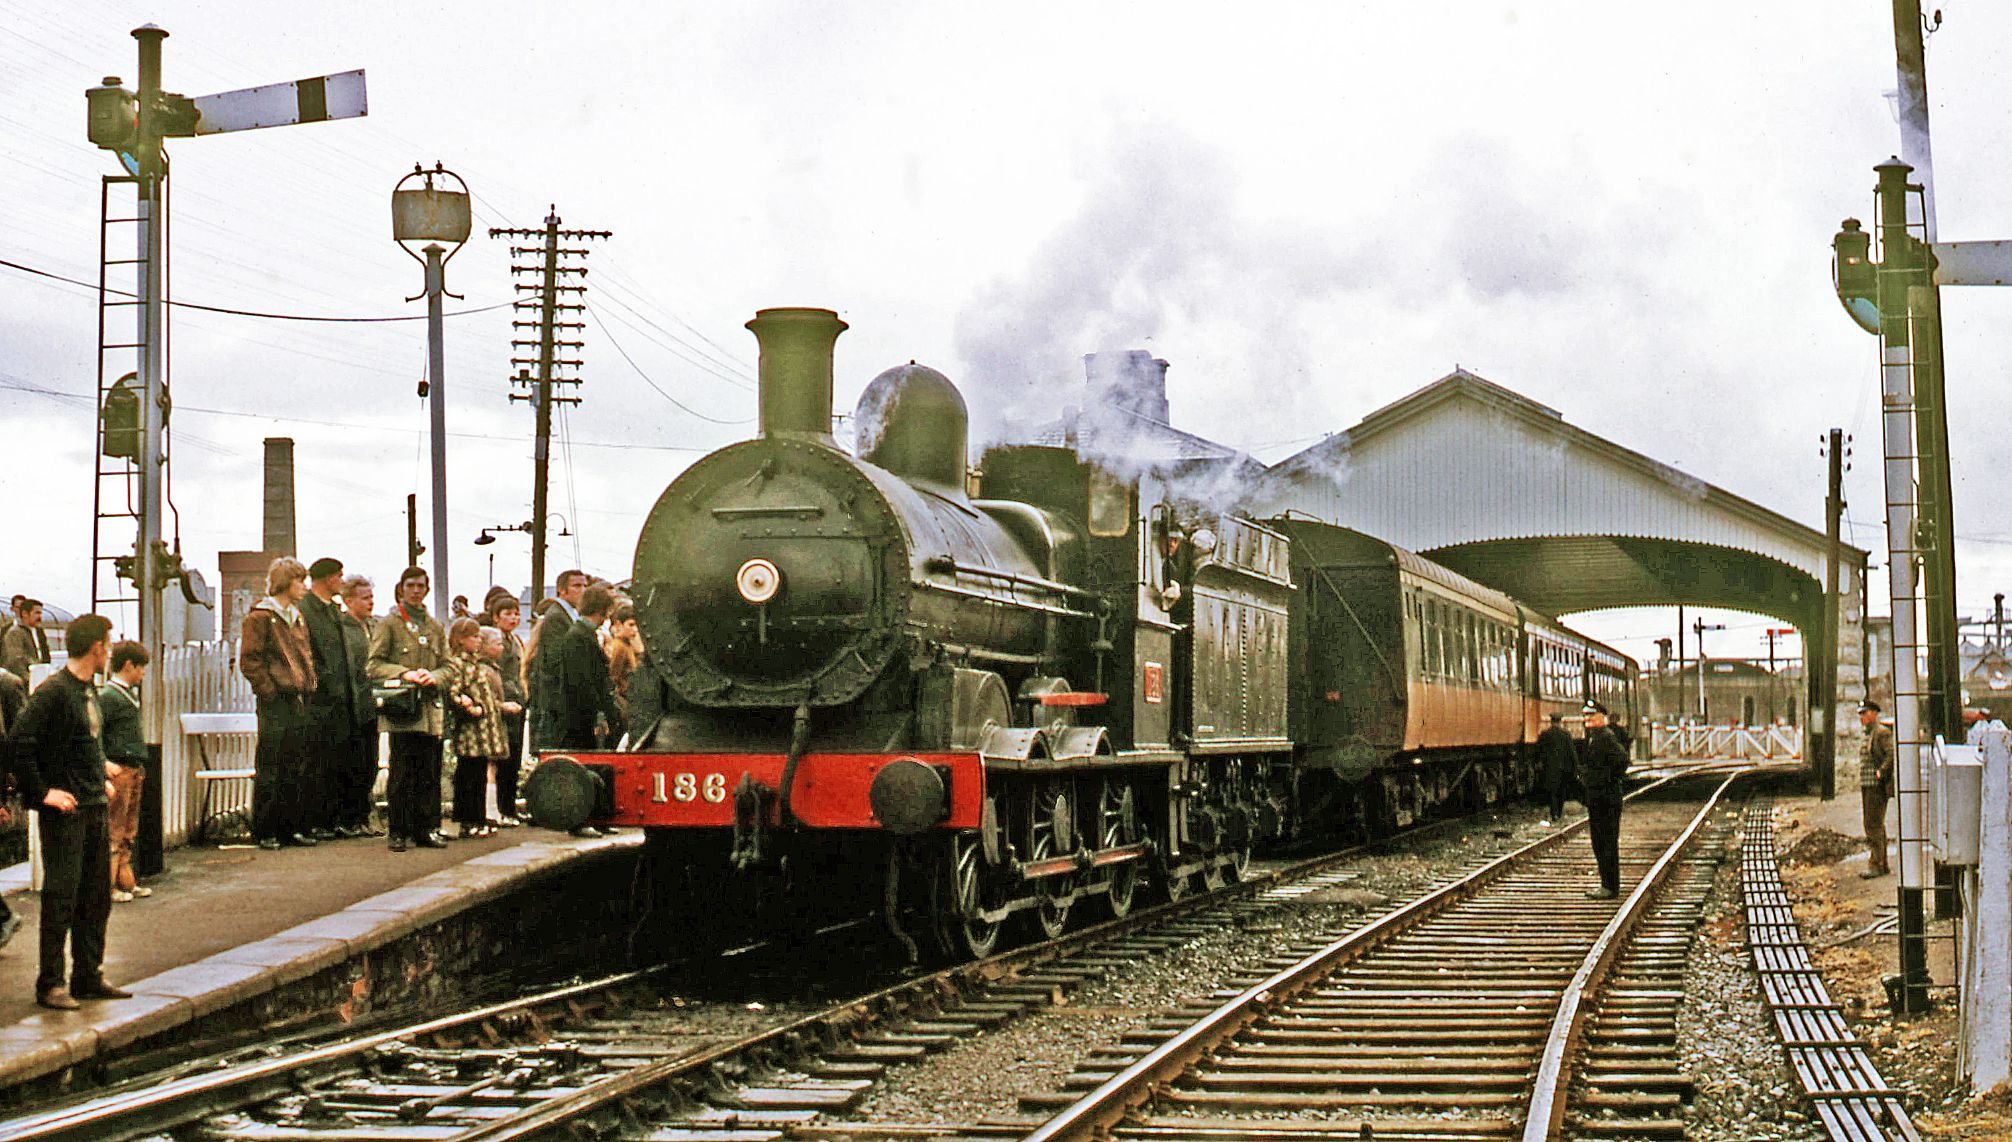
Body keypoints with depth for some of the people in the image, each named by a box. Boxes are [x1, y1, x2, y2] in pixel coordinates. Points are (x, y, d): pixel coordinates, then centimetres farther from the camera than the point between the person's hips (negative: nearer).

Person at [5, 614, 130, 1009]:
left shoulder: (88, 692, 13)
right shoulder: (52, 692, -15)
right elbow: (18, 746, -20)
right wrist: (43, 792, -17)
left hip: (94, 808, 9)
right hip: (64, 810, -9)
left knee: (96, 896, 12)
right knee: (61, 897, -6)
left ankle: (89, 977, 20)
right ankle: (50, 984, -1)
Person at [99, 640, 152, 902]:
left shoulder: (130, 694, 17)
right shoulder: (107, 695, -11)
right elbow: (94, 731, -19)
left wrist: (140, 765, 16)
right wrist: (104, 763, -26)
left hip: (135, 769, 9)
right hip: (119, 770, -9)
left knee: (129, 831, 14)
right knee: (114, 830, -7)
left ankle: (126, 882, 20)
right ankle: (107, 886, -4)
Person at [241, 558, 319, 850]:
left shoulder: (298, 618, 19)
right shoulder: (260, 617, -7)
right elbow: (249, 661, -12)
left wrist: (310, 683, 14)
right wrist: (270, 690, -15)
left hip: (300, 702, 8)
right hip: (276, 705, -8)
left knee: (298, 770, 10)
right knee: (270, 770, -4)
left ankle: (293, 828, 16)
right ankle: (265, 832, 1)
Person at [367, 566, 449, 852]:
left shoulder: (434, 626, 16)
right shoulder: (389, 623, 3)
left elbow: (447, 665, 17)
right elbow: (375, 665, -3)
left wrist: (433, 676, -5)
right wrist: (405, 674, -16)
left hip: (431, 707, 4)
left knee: (430, 772, 4)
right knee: (402, 772, -5)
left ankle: (427, 829, 10)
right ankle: (398, 832, 0)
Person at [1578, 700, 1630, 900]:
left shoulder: (1606, 737, -15)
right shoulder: (1592, 737, 15)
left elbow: (1622, 758, -27)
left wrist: (1612, 779, -19)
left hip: (1607, 799, -10)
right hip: (1595, 799, 10)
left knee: (1608, 843, -5)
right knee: (1598, 844, 15)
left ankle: (1611, 887, -1)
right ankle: (1607, 885, 22)